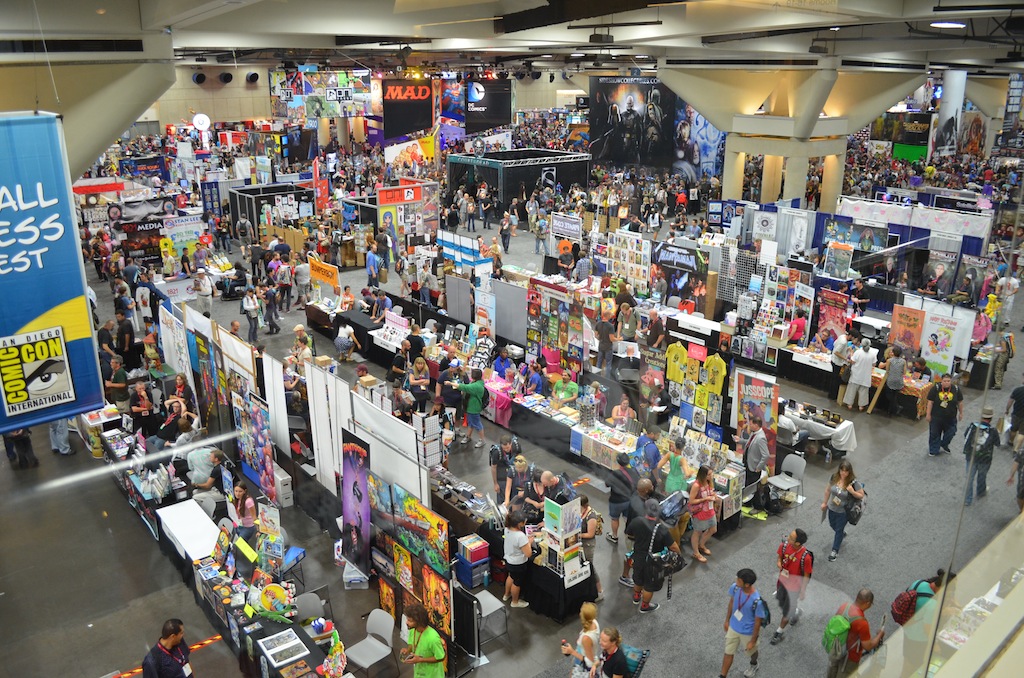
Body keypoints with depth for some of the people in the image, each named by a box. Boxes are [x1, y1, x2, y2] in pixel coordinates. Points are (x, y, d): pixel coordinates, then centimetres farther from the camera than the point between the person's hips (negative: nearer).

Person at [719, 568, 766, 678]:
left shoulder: (757, 601, -38)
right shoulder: (735, 587, -23)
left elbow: (758, 622, -22)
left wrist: (753, 641, -11)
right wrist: (727, 620, 9)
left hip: (748, 632, -3)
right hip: (733, 627, 3)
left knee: (751, 651, 28)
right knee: (728, 653, 18)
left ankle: (754, 665, 61)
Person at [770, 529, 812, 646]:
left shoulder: (806, 557, -33)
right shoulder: (784, 545, -20)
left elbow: (806, 575, -17)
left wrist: (803, 591, -7)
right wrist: (778, 562, -19)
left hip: (794, 585, -5)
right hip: (783, 581, 5)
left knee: (787, 610, 13)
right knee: (782, 606, 26)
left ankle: (780, 632, 36)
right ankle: (796, 612, 59)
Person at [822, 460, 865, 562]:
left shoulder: (854, 482, -26)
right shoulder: (834, 477, -14)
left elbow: (861, 496, -14)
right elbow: (828, 490, 2)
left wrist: (852, 492, -34)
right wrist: (825, 502, 11)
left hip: (844, 511, -4)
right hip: (832, 508, 4)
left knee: (839, 530, 11)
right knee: (832, 525, 27)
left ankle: (835, 551, 29)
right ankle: (842, 533, 60)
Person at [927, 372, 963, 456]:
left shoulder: (956, 389, -8)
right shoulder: (935, 388, -14)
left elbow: (960, 402, 6)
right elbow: (930, 402, -9)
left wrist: (961, 413, 13)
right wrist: (928, 414, -7)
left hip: (950, 418, 2)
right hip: (936, 416, -2)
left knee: (950, 433, 15)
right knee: (934, 434, 9)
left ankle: (944, 446, 42)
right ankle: (934, 450, 25)